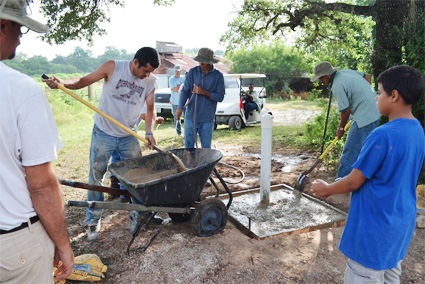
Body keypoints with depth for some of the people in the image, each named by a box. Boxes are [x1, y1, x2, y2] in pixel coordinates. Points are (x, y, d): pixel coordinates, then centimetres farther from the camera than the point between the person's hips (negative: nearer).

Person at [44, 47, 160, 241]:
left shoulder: (151, 81, -3)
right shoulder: (113, 67, -11)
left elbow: (150, 108, -2)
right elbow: (84, 81, -5)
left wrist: (149, 132, -17)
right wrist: (62, 83, -24)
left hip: (129, 137, 3)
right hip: (103, 133, -2)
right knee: (96, 177, 4)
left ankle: (138, 214, 25)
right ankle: (93, 222, 19)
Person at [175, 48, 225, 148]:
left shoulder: (218, 76, 0)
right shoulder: (192, 72, 4)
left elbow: (220, 97, -4)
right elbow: (185, 91, 0)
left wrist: (204, 92, -15)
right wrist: (180, 108, -16)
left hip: (207, 119, -1)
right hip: (190, 117, 1)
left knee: (206, 148, 8)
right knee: (188, 147, 6)